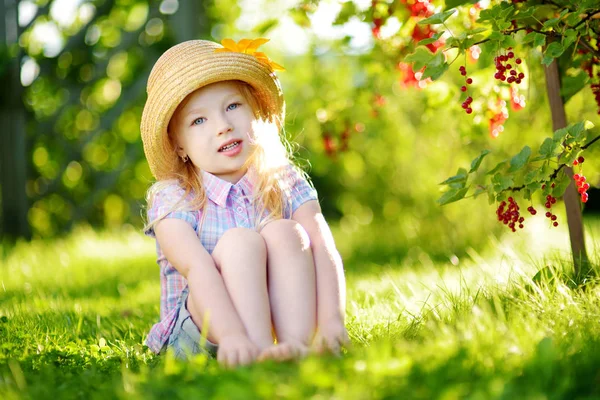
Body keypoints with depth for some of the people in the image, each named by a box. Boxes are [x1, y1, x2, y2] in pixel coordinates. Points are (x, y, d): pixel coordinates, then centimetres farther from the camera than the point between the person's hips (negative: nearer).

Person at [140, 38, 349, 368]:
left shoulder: (286, 186, 1)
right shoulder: (172, 199, -7)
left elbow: (323, 250, -15)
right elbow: (197, 268, -25)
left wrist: (331, 320, -34)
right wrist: (232, 335, -43)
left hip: (280, 316, 2)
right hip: (200, 335, -2)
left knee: (285, 233, -21)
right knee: (239, 241, -26)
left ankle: (298, 344, -35)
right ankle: (257, 352, -43)